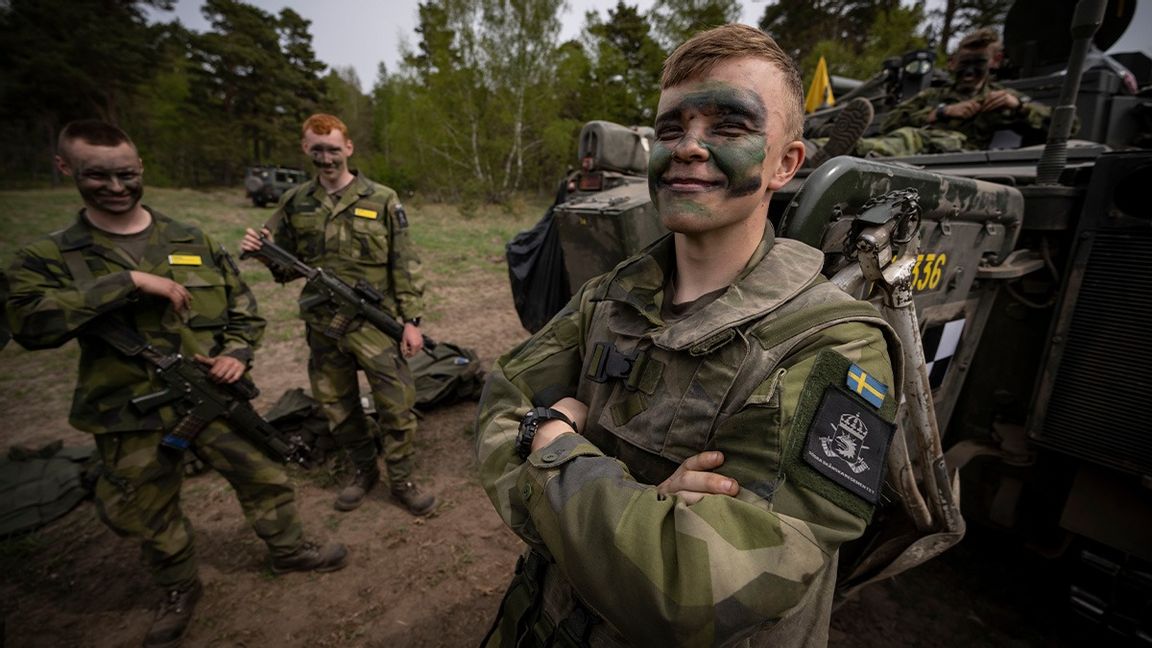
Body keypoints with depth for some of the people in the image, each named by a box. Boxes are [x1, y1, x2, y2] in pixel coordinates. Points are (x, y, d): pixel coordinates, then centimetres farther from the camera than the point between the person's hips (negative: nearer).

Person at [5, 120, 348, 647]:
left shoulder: (195, 243, 3)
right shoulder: (49, 258, -2)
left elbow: (244, 309, 9)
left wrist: (237, 353, -8)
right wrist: (129, 281, -25)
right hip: (132, 419, 0)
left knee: (264, 479, 13)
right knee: (152, 517, 17)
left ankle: (290, 550, 38)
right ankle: (179, 591, 44)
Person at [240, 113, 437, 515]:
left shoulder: (382, 200, -3)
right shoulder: (295, 203, 7)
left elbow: (405, 265, -4)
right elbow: (286, 267, 15)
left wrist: (412, 320, -9)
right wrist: (262, 251, -8)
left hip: (375, 324, -3)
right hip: (322, 327, 4)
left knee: (397, 406, 0)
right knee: (338, 408, 15)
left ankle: (402, 481, 20)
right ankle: (364, 471, 36)